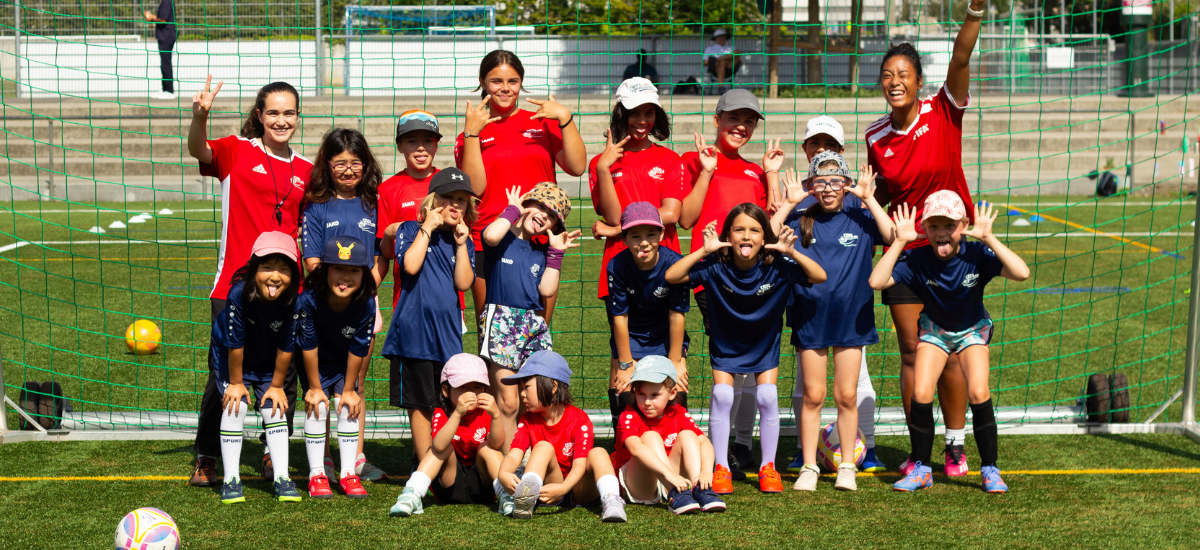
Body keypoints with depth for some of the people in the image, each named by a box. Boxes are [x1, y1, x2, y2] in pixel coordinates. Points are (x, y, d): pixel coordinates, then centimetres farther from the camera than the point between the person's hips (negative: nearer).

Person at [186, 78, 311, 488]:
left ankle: (274, 457, 21)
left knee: (283, 375, 6)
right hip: (236, 284, -3)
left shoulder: (305, 170, 13)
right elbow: (198, 151, -19)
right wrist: (200, 117, -39)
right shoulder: (236, 151, 2)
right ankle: (206, 459, 14)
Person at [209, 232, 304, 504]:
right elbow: (234, 344, -25)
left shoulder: (292, 301, -28)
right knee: (234, 408, -12)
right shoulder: (239, 294, -35)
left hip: (268, 363, 2)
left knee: (275, 410, -3)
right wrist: (236, 382, -15)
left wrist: (276, 385, -8)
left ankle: (281, 478, 5)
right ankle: (231, 479, -2)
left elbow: (285, 347, -16)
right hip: (230, 359, -2)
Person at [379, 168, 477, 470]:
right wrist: (427, 228, -10)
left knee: (444, 403, 6)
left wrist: (461, 243, -6)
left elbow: (464, 283, -1)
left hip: (448, 332, 4)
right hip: (414, 330, -4)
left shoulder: (464, 241, 12)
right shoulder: (411, 230, 1)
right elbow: (411, 265, -17)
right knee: (420, 403, 1)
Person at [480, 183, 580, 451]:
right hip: (500, 321, -6)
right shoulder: (502, 239, 3)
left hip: (534, 324, 6)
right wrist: (512, 209, -6)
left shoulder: (540, 252, 20)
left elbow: (547, 290, 9)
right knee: (507, 401, -9)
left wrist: (556, 253, 9)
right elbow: (491, 235, -23)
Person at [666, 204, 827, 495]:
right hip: (725, 347, 0)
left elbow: (820, 277, -25)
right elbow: (671, 277, -31)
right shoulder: (715, 267, -24)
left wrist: (792, 253, -38)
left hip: (764, 345, 1)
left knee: (767, 398, -11)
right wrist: (703, 251, -38)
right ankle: (721, 469, -2)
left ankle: (768, 468, 7)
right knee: (721, 397, -15)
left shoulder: (777, 267, -21)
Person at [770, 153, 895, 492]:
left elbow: (892, 236, -15)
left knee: (847, 395, 4)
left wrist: (868, 199, -14)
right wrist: (790, 203, -11)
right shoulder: (800, 221, 4)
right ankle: (809, 467, 13)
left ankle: (847, 467, 16)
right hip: (810, 319, 0)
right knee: (812, 396, 4)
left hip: (851, 317, 0)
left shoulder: (860, 219, 2)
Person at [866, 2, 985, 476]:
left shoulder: (944, 112, -6)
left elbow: (961, 60, -23)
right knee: (912, 352, 3)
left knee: (950, 353, 3)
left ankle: (956, 446, 18)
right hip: (905, 251, 2)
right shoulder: (876, 136, 1)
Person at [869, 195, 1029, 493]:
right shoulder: (916, 259, -23)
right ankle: (920, 469, 4)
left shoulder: (976, 255, -26)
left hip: (972, 330, -1)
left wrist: (988, 238, -39)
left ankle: (990, 469, 0)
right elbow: (877, 281, -35)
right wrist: (900, 242, -34)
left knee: (978, 393, -19)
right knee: (921, 394, -16)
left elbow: (1021, 273, -39)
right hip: (934, 330, 1)